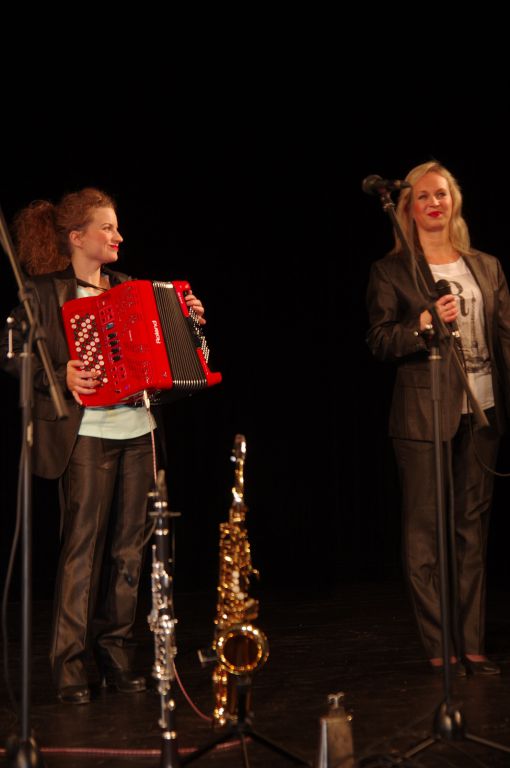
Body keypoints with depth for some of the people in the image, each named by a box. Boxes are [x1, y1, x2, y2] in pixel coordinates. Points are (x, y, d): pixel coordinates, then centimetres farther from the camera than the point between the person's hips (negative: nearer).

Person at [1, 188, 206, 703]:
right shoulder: (46, 292, -2)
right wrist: (58, 377, -20)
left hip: (138, 432, 6)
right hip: (86, 435, -6)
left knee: (128, 546, 7)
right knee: (82, 546, -7)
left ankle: (115, 654, 18)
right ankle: (69, 666, 1)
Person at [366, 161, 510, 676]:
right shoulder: (390, 271, 2)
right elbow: (379, 343, -3)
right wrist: (425, 323, -20)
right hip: (425, 414, -4)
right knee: (425, 532, -2)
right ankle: (439, 648, 5)